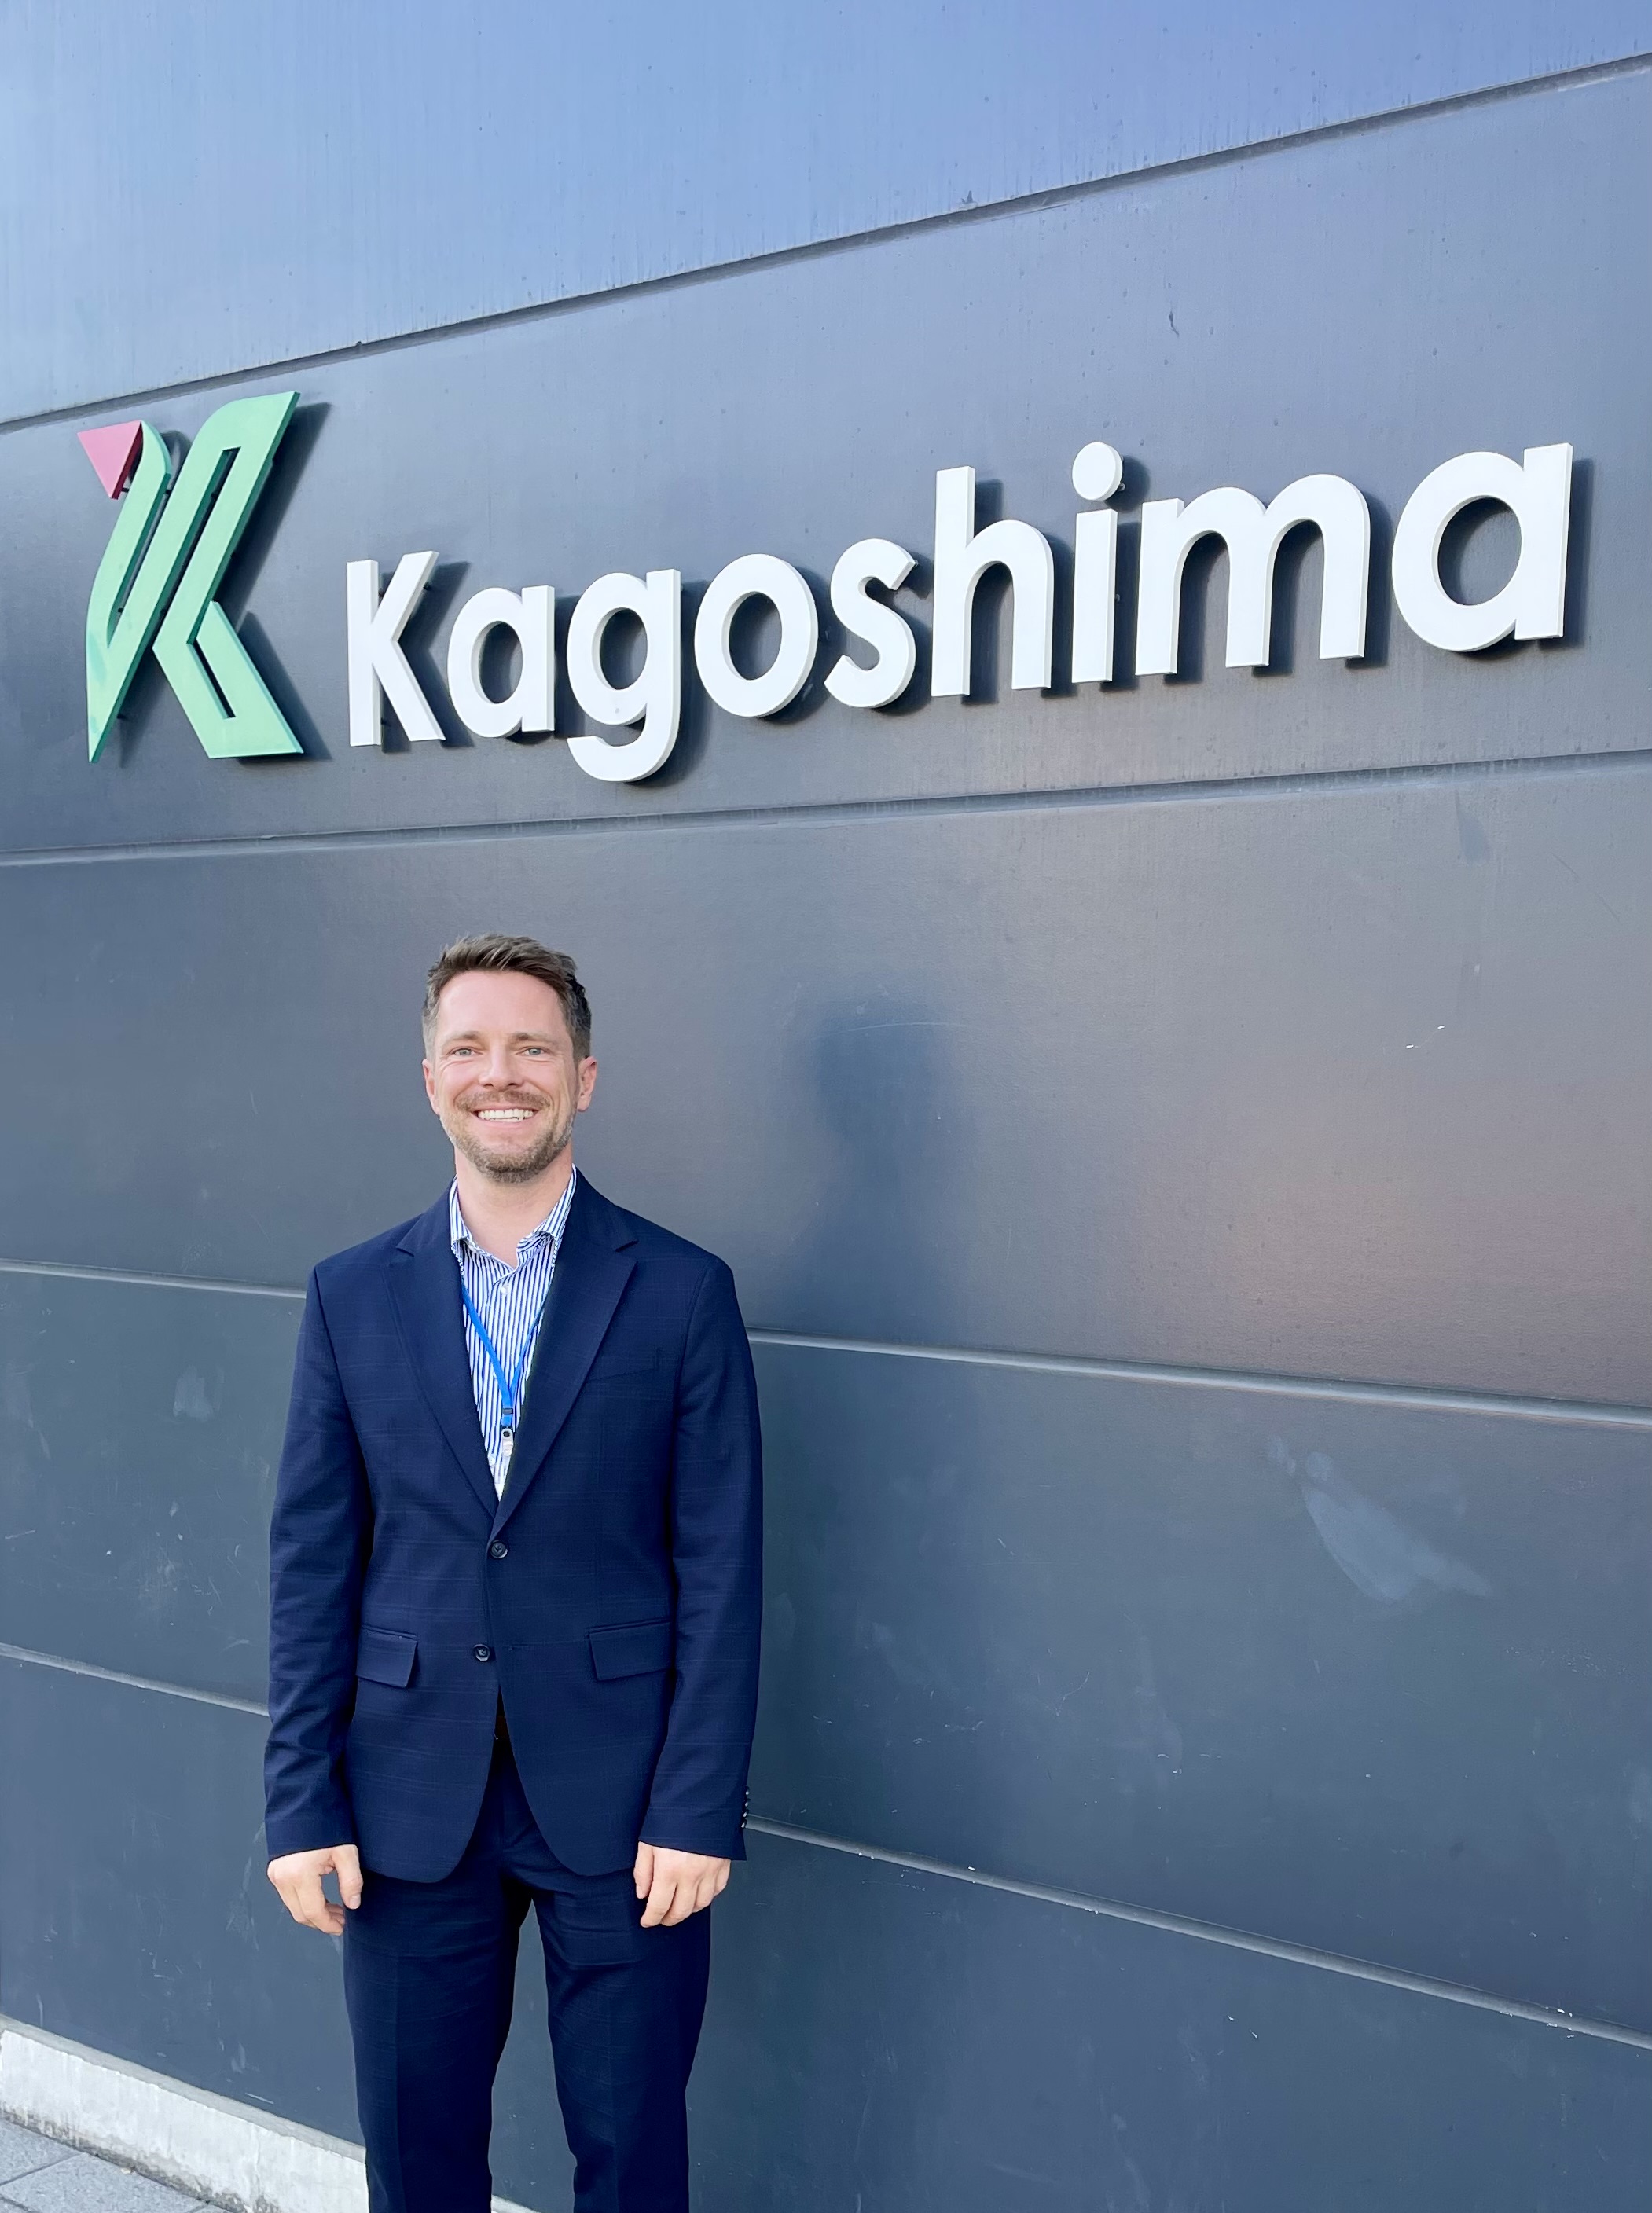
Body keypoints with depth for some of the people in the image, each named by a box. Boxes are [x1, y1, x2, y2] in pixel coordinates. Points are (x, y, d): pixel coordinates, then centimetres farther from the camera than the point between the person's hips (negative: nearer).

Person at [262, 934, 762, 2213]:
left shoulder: (681, 1292, -6)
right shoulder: (353, 1295, 2)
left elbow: (719, 1569, -6)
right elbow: (312, 1560, 3)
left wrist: (700, 1807, -9)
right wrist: (302, 1802, -1)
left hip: (617, 1802, -2)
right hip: (411, 1801, 2)